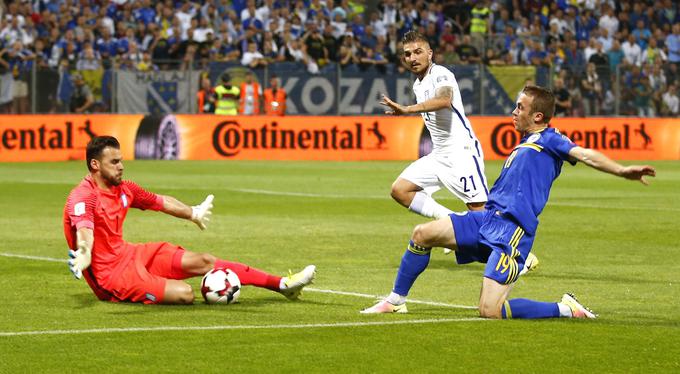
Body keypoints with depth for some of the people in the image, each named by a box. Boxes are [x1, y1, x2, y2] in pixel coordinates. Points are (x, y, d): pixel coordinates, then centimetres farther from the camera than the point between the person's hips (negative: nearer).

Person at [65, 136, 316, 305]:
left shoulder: (123, 189, 5)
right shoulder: (82, 198, -21)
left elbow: (161, 202, 23)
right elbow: (84, 230, -42)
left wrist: (193, 214, 39)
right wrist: (84, 255, -64)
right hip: (109, 274, -8)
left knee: (203, 261, 0)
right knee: (184, 294, -28)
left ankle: (283, 285, 4)